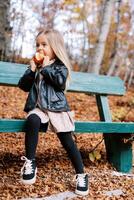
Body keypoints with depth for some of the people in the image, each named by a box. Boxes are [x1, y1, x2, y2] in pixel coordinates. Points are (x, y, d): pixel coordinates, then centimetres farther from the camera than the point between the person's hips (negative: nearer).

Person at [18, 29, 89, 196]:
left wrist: (45, 68, -11)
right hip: (38, 107, 2)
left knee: (67, 141, -8)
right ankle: (30, 163, -24)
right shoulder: (35, 65, 15)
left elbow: (60, 81, -16)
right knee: (32, 120, -33)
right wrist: (32, 70, -5)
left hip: (57, 108, -2)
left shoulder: (61, 66, 4)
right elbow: (24, 86, 8)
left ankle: (81, 175, 5)